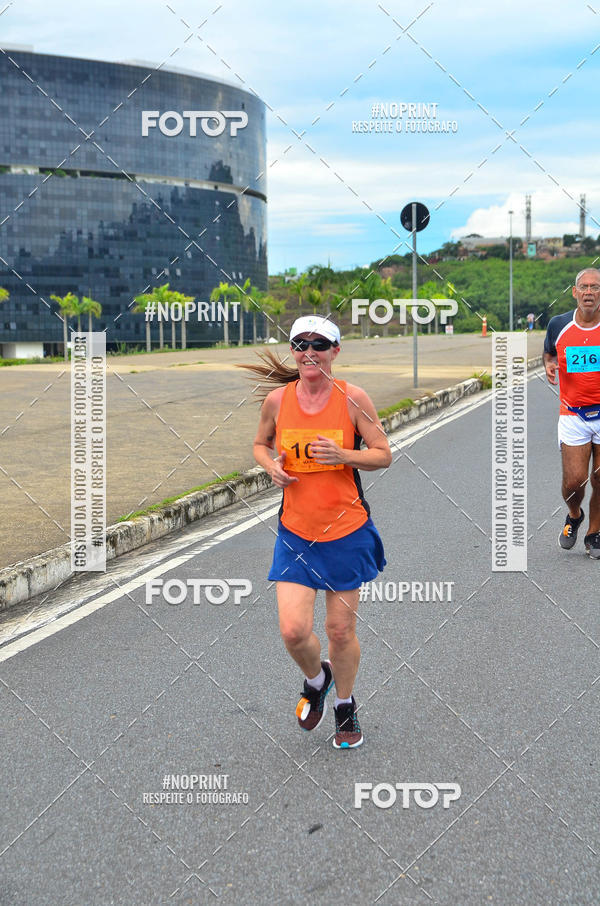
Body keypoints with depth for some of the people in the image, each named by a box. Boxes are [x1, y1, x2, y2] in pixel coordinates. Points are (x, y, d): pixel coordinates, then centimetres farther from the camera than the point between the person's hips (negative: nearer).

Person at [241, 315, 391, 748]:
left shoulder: (352, 397, -7)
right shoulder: (277, 399, -1)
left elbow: (384, 455, -2)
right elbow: (261, 444, 16)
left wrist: (343, 455, -20)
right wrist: (271, 464, -6)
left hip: (347, 531, -1)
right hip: (296, 533, 1)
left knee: (341, 630, 6)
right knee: (293, 631, -8)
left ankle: (345, 706, 34)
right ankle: (316, 679, 27)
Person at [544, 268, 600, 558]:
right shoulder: (558, 324, -1)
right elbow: (549, 353, 17)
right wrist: (549, 365, -5)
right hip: (573, 416, 0)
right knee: (573, 481, -5)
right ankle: (574, 516, 29)